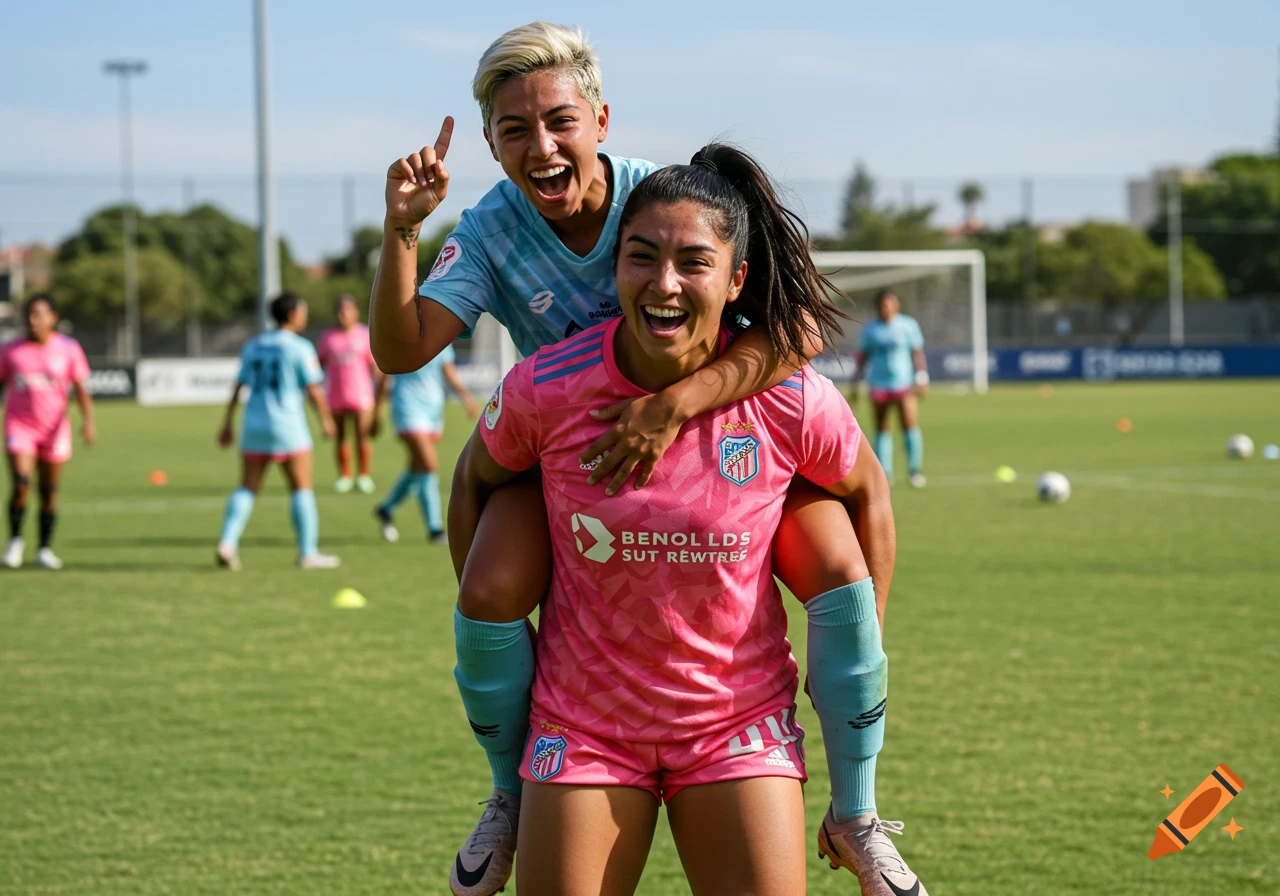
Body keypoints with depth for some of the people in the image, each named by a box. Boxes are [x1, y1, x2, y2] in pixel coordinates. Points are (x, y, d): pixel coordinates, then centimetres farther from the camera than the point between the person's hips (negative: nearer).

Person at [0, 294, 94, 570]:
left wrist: (88, 421, -16)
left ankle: (45, 549, 19)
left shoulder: (68, 349, -1)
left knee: (49, 491, 4)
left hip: (54, 429, 1)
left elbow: (81, 390, -1)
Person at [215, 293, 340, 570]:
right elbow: (314, 390, -7)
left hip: (253, 425, 5)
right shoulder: (300, 348, -7)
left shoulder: (252, 346, 10)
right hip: (288, 426, -5)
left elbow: (238, 387, 11)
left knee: (247, 488, 8)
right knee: (301, 489, 2)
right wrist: (326, 420, 8)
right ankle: (308, 552, 2)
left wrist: (227, 424, 17)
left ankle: (227, 542, -7)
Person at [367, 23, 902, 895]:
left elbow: (800, 327, -33)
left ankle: (854, 812, -2)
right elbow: (401, 349, -24)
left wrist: (675, 402, -44)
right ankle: (514, 796, 4)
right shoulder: (492, 232, -15)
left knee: (836, 569, -23)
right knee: (491, 594, -25)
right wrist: (401, 231, -37)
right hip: (565, 439, 1)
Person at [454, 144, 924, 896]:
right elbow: (475, 486, 7)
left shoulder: (791, 402, -13)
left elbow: (867, 494, 7)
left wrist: (858, 656, 10)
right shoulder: (546, 389, -14)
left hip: (740, 719, 0)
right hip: (584, 722, 0)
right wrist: (489, 629, 6)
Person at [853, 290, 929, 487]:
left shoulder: (908, 325, 3)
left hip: (904, 383, -2)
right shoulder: (870, 329, 8)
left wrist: (921, 378, -4)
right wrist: (855, 381, 10)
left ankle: (915, 470, -3)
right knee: (882, 429, 4)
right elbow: (863, 357, 13)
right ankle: (884, 472, 8)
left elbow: (917, 353, 4)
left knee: (910, 425, -12)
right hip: (878, 385, 2)